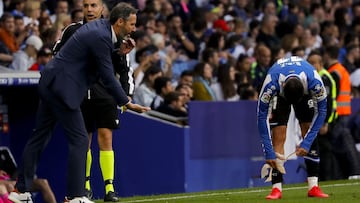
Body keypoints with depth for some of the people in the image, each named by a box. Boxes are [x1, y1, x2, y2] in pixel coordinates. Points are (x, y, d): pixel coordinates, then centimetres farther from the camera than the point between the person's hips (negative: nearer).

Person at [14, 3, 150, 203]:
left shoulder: (101, 26, 9)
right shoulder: (101, 37, -19)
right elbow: (107, 76, -18)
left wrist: (118, 51, 7)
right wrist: (127, 103, -12)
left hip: (51, 84, 10)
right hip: (62, 88, -10)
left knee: (40, 137, 14)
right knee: (79, 140, -6)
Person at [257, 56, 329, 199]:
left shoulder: (315, 82, -40)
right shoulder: (271, 84, -42)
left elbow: (321, 111, -24)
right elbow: (262, 116, -32)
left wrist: (307, 143, -28)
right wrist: (268, 152, -34)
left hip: (306, 93, 1)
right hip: (278, 95, -1)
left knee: (310, 136, -10)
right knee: (278, 137, -15)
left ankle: (313, 187, -6)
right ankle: (276, 189, -15)